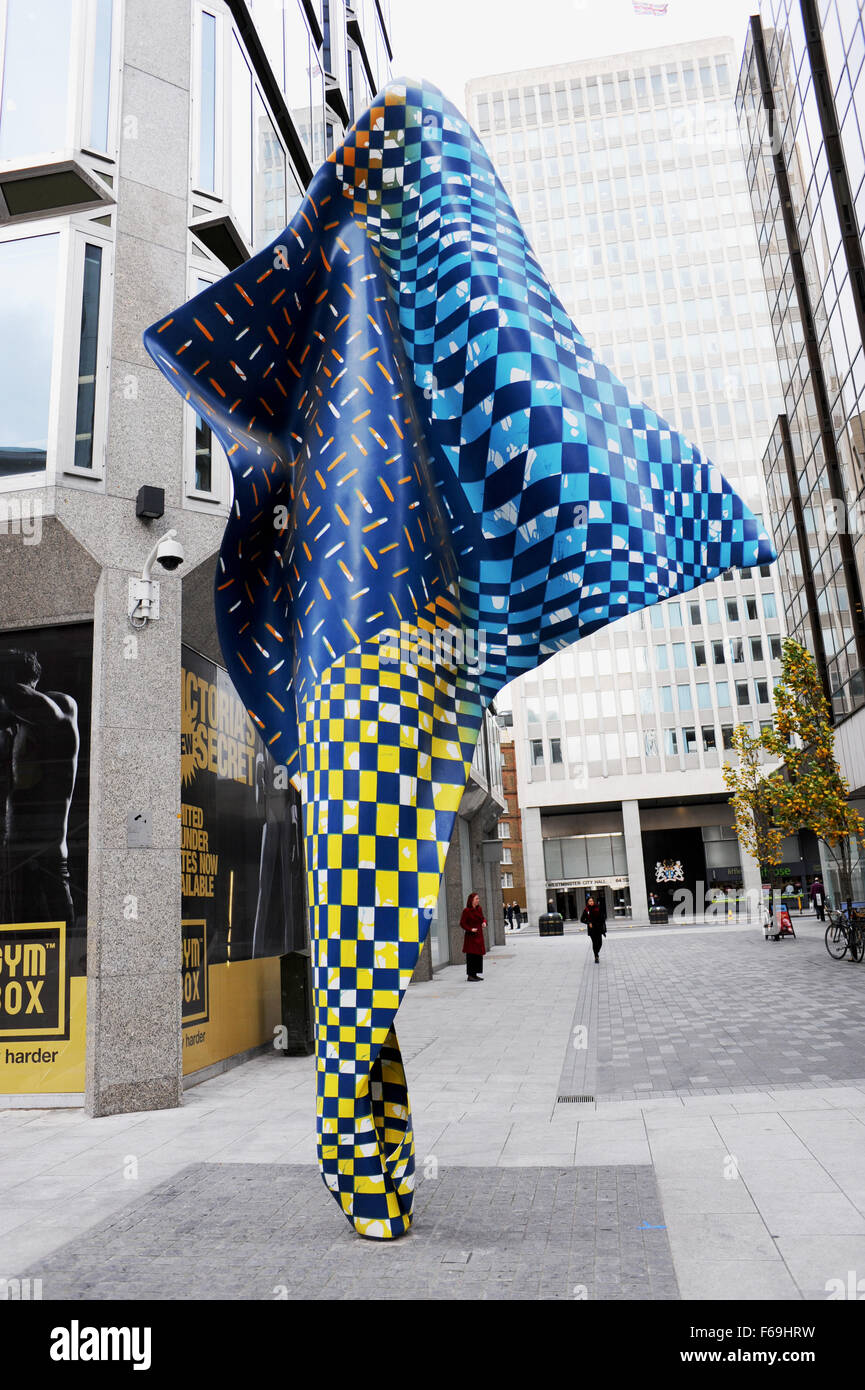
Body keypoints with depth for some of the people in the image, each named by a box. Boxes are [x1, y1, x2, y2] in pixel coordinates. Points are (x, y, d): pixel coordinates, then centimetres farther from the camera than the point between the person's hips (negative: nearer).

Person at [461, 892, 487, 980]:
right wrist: (470, 929, -20)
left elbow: (482, 918, 21)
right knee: (471, 955, -6)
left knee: (479, 955, 9)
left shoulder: (479, 909, 8)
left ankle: (475, 974, 18)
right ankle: (470, 975, -1)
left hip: (479, 936, 7)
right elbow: (462, 923, -11)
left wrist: (484, 922, -1)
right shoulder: (466, 910, -13)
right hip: (471, 936, -7)